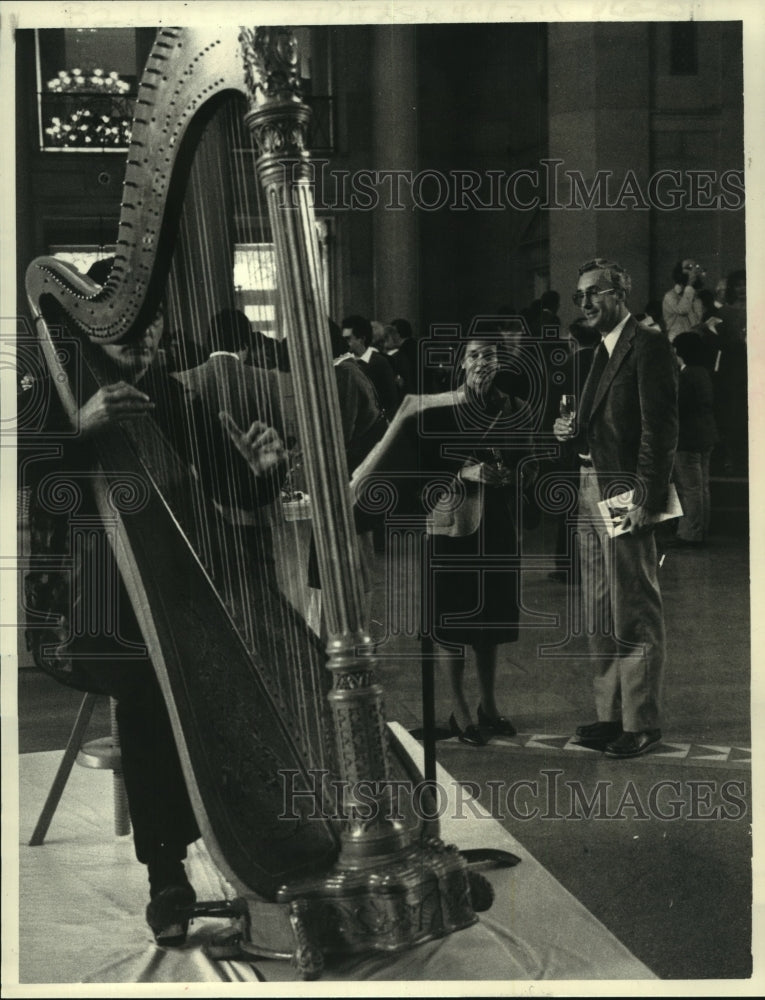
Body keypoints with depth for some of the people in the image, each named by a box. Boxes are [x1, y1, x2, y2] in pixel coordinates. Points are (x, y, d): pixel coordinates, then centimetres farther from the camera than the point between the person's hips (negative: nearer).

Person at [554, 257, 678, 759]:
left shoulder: (648, 347, -10)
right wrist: (572, 433, 4)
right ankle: (611, 714, 21)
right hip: (591, 492, 9)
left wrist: (647, 498, -20)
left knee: (636, 615, -3)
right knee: (600, 618, 13)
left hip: (626, 495, -9)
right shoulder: (602, 352, 19)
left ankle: (642, 722, 4)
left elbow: (661, 429, -16)